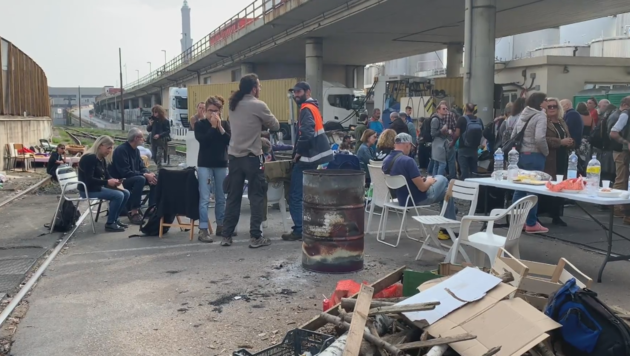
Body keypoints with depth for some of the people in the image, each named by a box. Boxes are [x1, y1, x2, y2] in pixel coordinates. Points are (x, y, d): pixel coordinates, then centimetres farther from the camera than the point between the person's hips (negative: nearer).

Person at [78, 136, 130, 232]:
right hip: (88, 190, -10)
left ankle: (114, 219, 10)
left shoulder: (102, 159, 10)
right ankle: (109, 224, -12)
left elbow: (106, 176, 12)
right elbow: (89, 180, -26)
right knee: (118, 195, -23)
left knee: (126, 193, 1)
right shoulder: (89, 158, -19)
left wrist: (114, 181, -10)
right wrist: (107, 182, -27)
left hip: (98, 188, 10)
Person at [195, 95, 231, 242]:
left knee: (221, 198, 12)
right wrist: (213, 126, -13)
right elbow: (203, 141, -17)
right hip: (205, 164, -3)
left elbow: (231, 141, -6)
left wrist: (220, 127, -12)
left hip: (221, 164, 3)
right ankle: (203, 230, -6)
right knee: (204, 198, -7)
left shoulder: (225, 124, 7)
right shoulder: (200, 124, 0)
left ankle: (220, 226, 24)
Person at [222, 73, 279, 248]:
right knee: (257, 196, 3)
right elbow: (275, 126, -1)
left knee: (233, 196, 11)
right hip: (252, 157, -6)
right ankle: (255, 237, 4)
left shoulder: (233, 105, 9)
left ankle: (226, 236, 14)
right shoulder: (258, 105, -10)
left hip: (234, 156, 6)